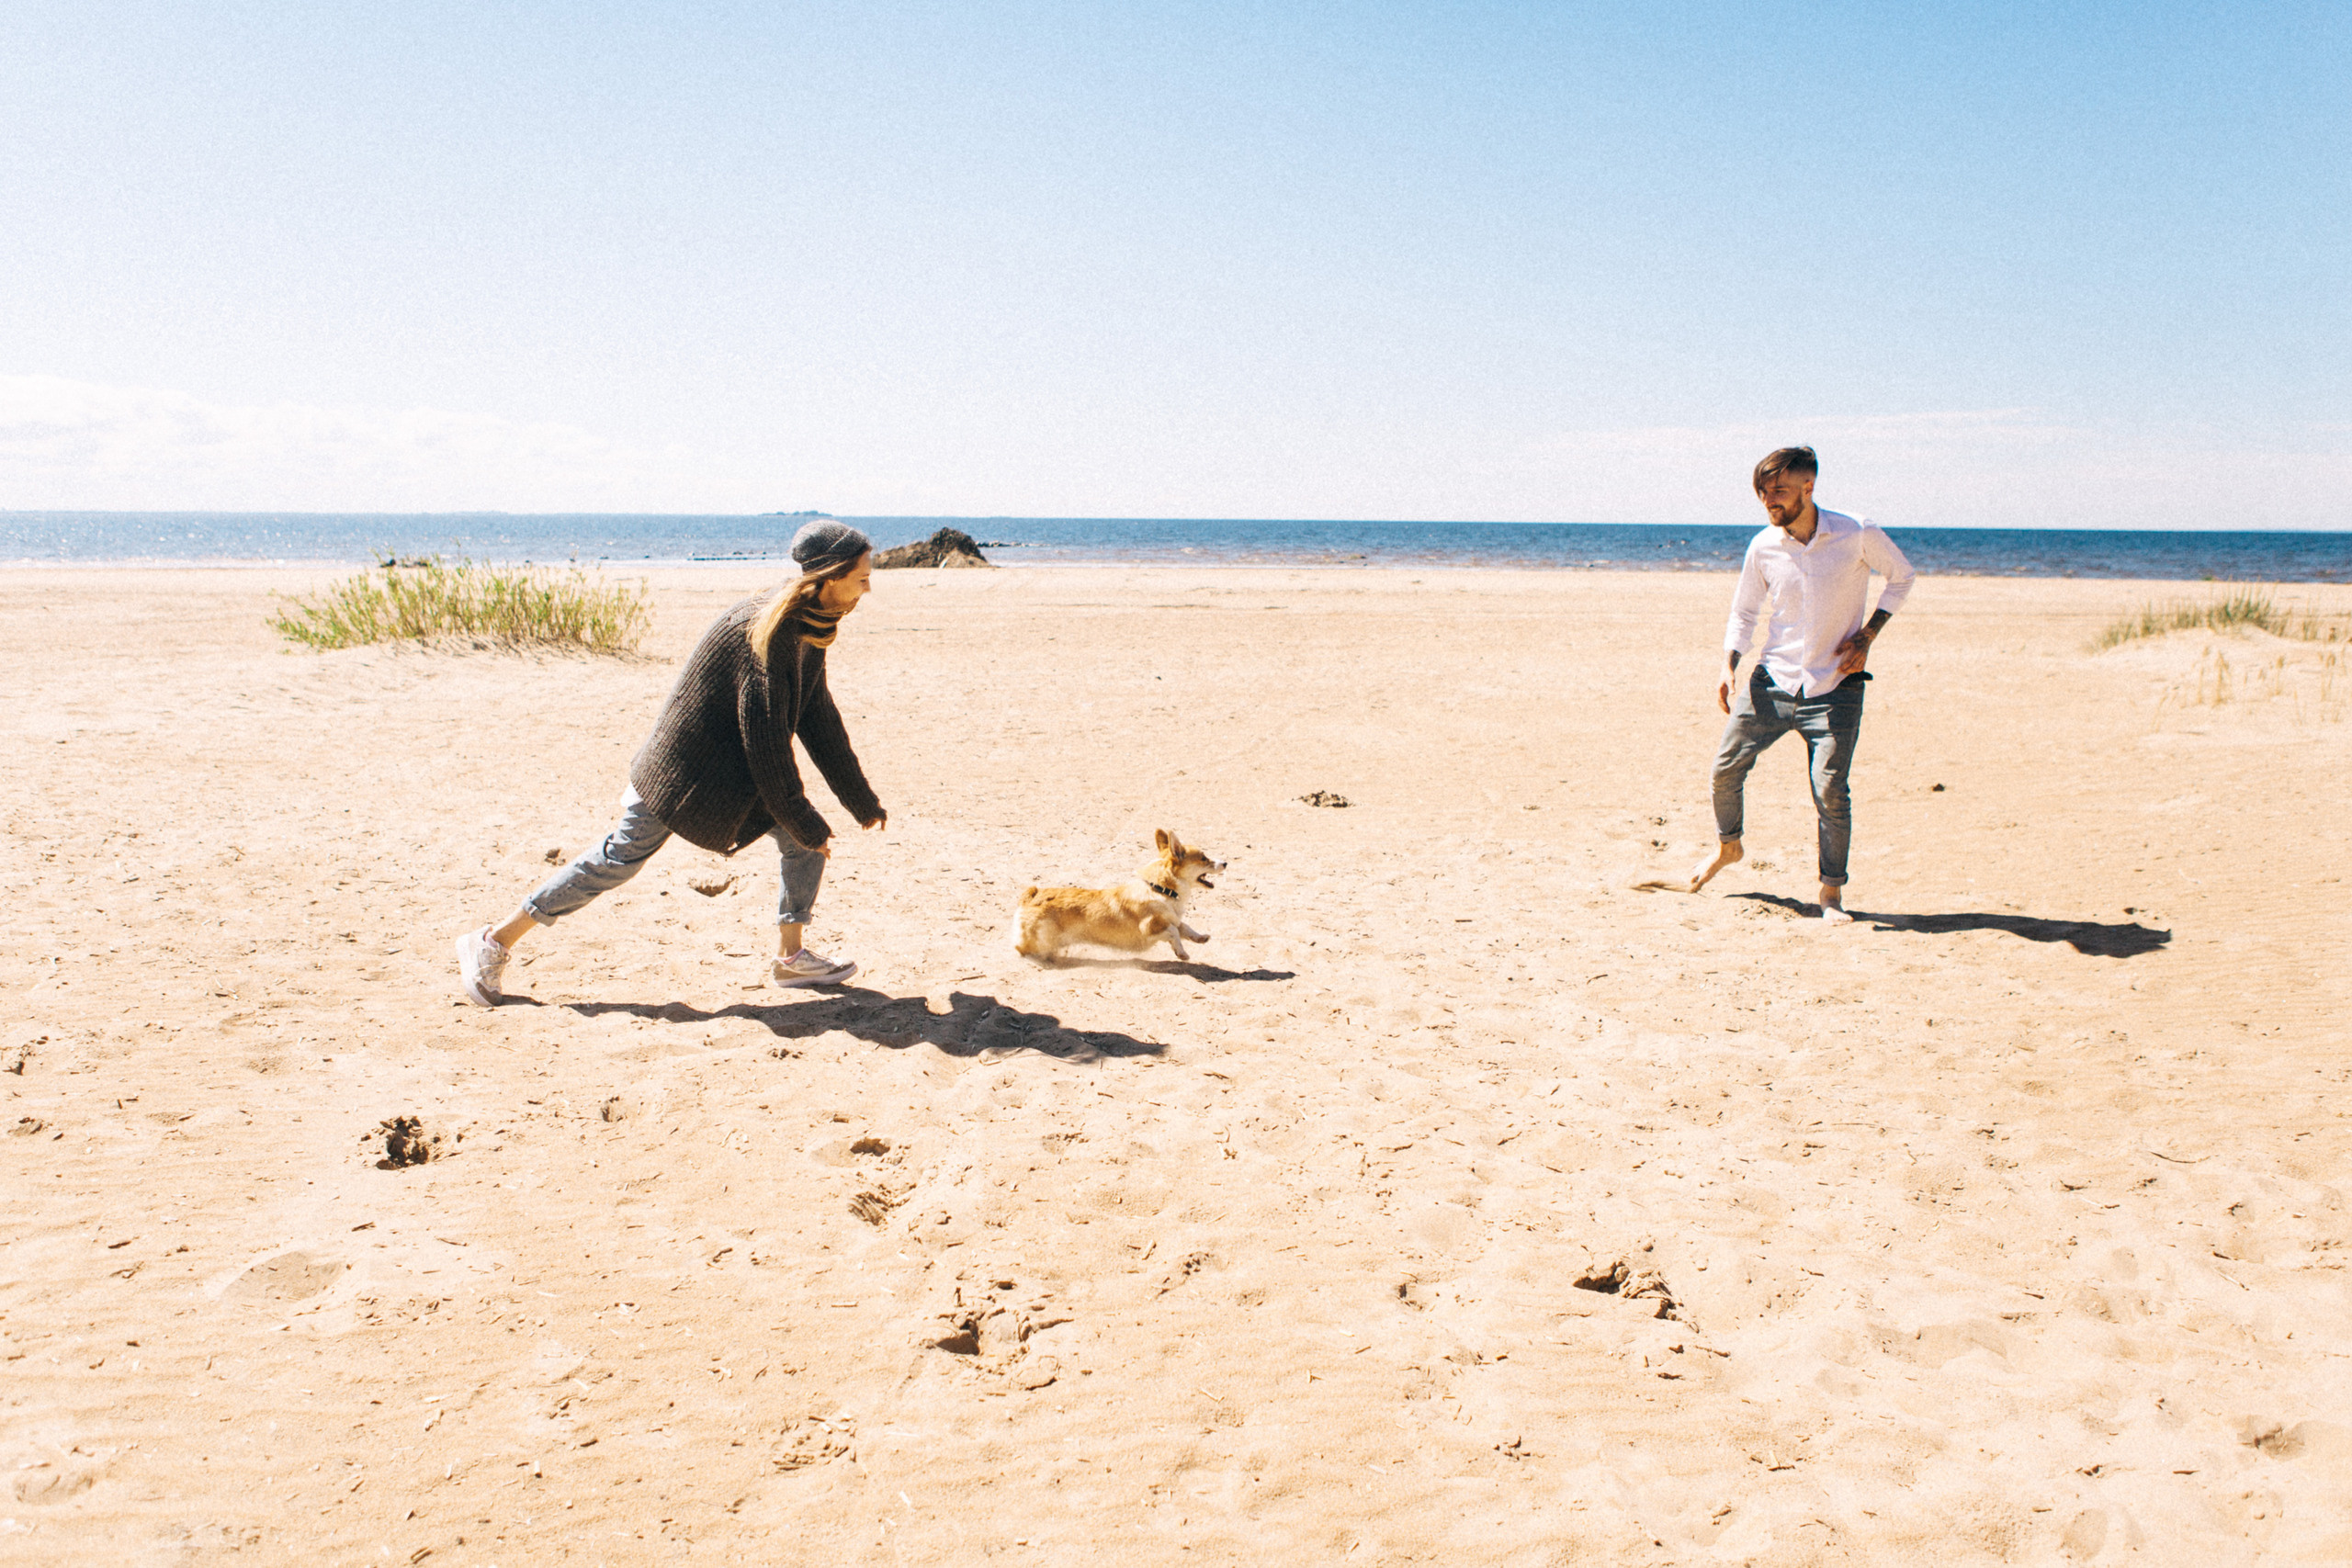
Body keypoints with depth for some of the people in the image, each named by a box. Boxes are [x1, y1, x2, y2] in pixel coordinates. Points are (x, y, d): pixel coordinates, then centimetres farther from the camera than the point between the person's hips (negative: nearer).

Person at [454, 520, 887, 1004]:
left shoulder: (809, 628, 2)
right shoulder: (767, 630, -26)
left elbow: (820, 721, 13)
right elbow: (764, 736, -26)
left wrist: (863, 802, 17)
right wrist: (799, 818, -20)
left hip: (738, 771, 9)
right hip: (686, 768, -9)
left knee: (807, 832, 1)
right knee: (622, 857, -4)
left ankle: (791, 955, 12)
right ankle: (494, 944, 8)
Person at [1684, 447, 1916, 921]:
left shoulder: (1858, 535, -9)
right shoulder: (1763, 548, -2)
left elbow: (1901, 576, 8)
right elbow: (1743, 611, 12)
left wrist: (1868, 635, -4)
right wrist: (1729, 665, -3)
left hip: (1834, 687, -3)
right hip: (1772, 682, 3)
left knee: (1830, 789, -10)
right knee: (1726, 766, 1)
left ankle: (1832, 889, 8)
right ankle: (1727, 846, 31)